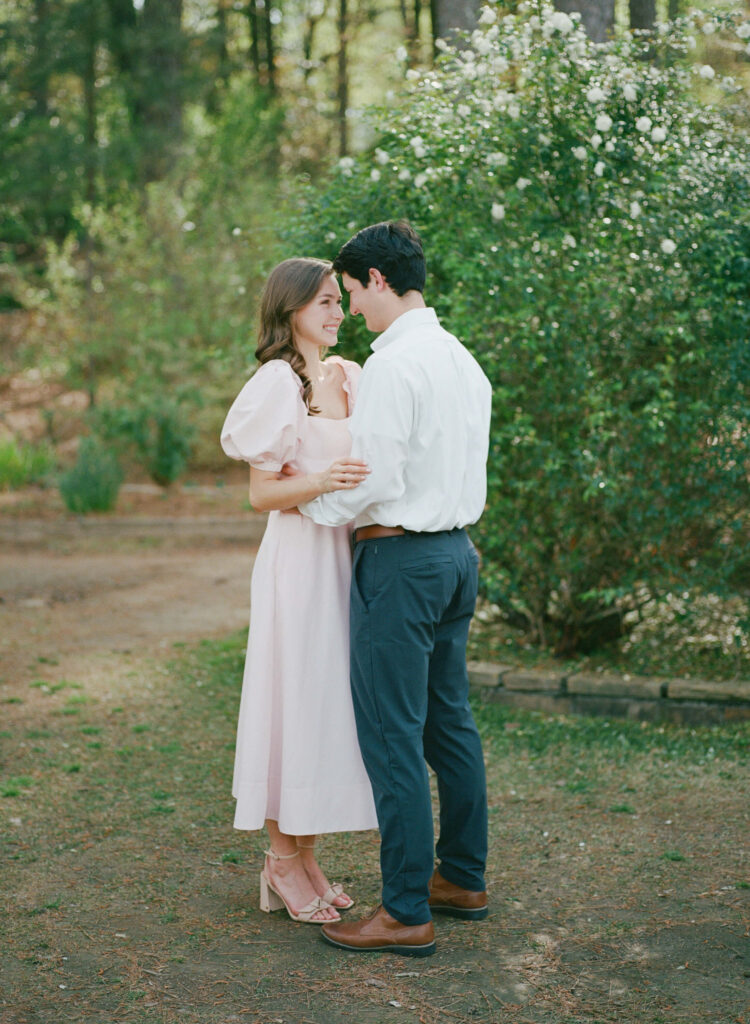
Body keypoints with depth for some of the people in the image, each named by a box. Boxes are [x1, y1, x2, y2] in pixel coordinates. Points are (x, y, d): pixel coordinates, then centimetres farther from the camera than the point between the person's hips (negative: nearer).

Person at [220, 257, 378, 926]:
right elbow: (263, 493, -12)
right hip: (300, 561, -7)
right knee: (298, 701, -2)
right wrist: (321, 481, -27)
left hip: (346, 556, 7)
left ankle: (306, 860, 21)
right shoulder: (279, 382, -10)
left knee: (329, 705, 10)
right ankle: (283, 863, 12)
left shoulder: (348, 378, 13)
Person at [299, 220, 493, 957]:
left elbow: (375, 479, -19)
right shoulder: (462, 359, 12)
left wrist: (308, 504, -2)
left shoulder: (392, 363, -16)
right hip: (456, 550, 10)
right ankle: (462, 878, 27)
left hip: (401, 560, -9)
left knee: (391, 734, -4)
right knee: (450, 721, 17)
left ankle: (407, 913, 2)